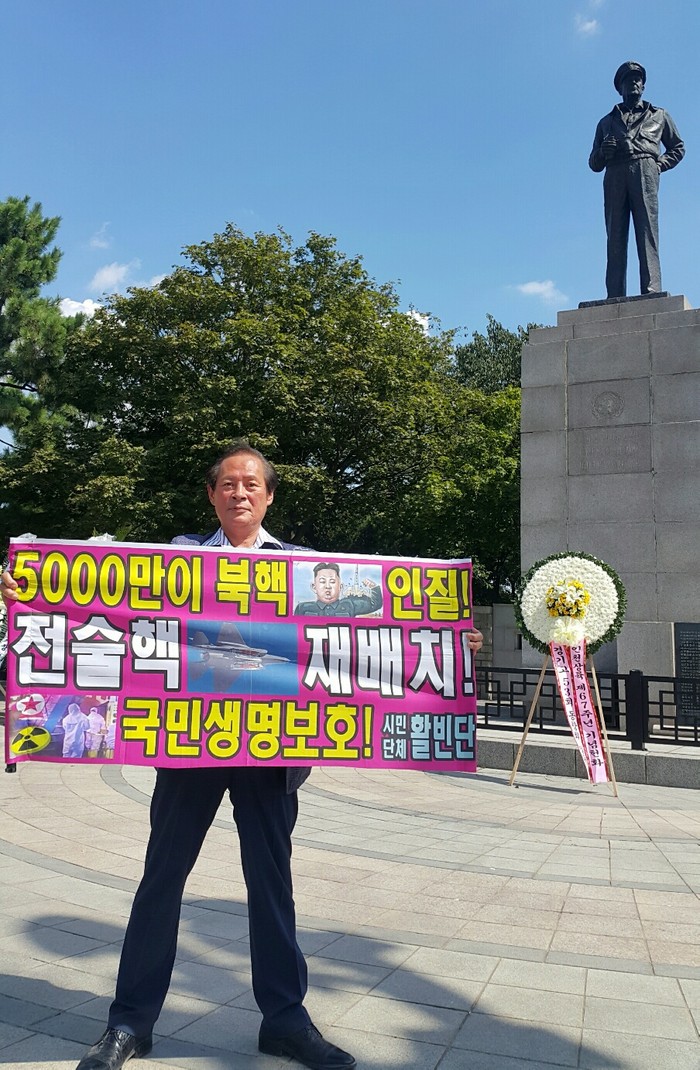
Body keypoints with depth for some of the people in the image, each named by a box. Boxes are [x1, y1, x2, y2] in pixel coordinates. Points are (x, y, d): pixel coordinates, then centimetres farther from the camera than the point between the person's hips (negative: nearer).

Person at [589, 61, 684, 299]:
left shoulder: (659, 115, 30)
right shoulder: (607, 122, 31)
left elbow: (678, 147, 29)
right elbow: (593, 163, 25)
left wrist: (660, 164, 8)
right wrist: (602, 152, 1)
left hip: (644, 171, -1)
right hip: (614, 176, 1)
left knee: (647, 234, -17)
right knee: (615, 238, -13)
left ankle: (652, 293, -29)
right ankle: (615, 299, -23)